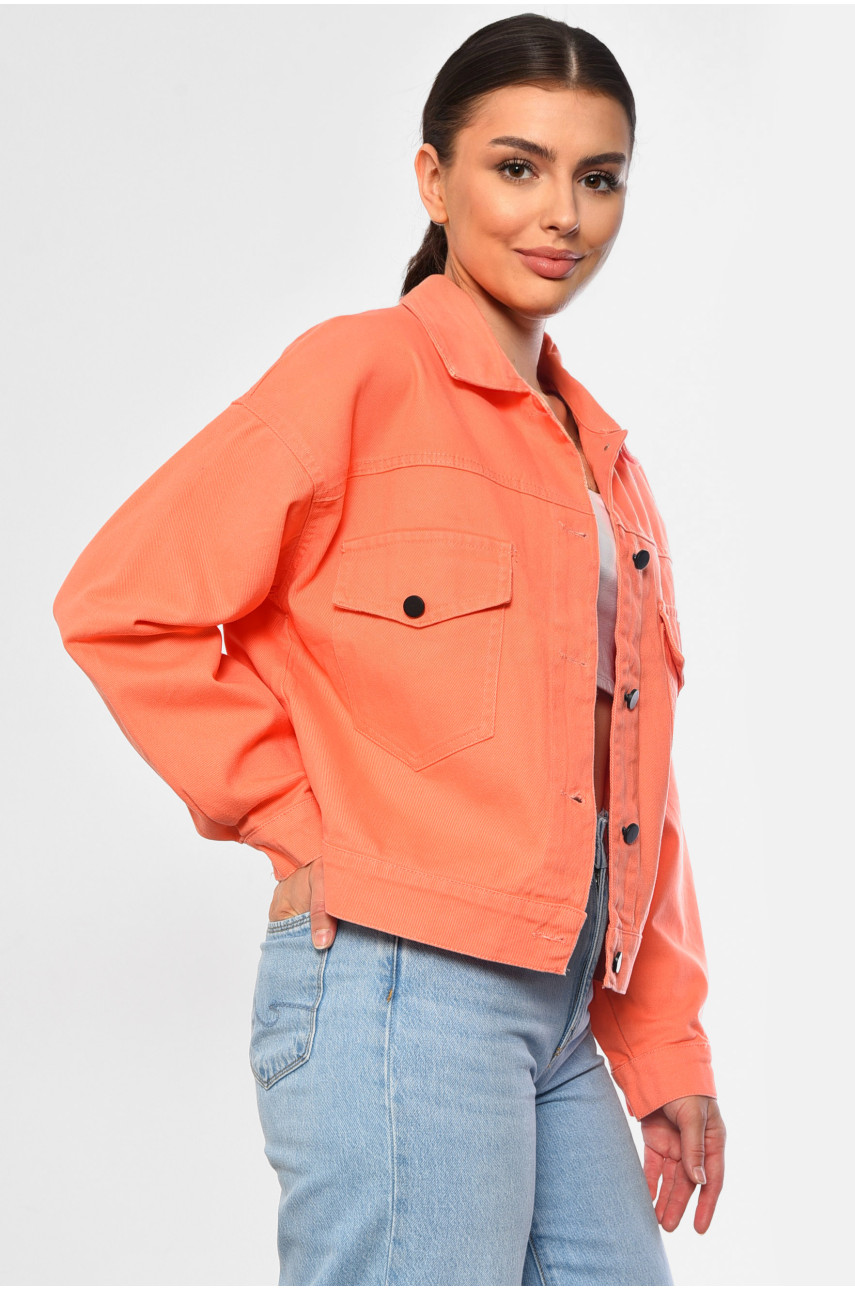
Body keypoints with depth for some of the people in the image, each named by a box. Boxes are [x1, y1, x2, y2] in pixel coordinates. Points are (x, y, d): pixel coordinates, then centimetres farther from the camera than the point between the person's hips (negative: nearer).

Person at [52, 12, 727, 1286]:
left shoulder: (600, 456, 17)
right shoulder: (362, 373, -5)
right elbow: (122, 605, -11)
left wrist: (665, 1047, 14)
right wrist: (304, 819, -10)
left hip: (564, 1017, 8)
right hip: (401, 988, -7)